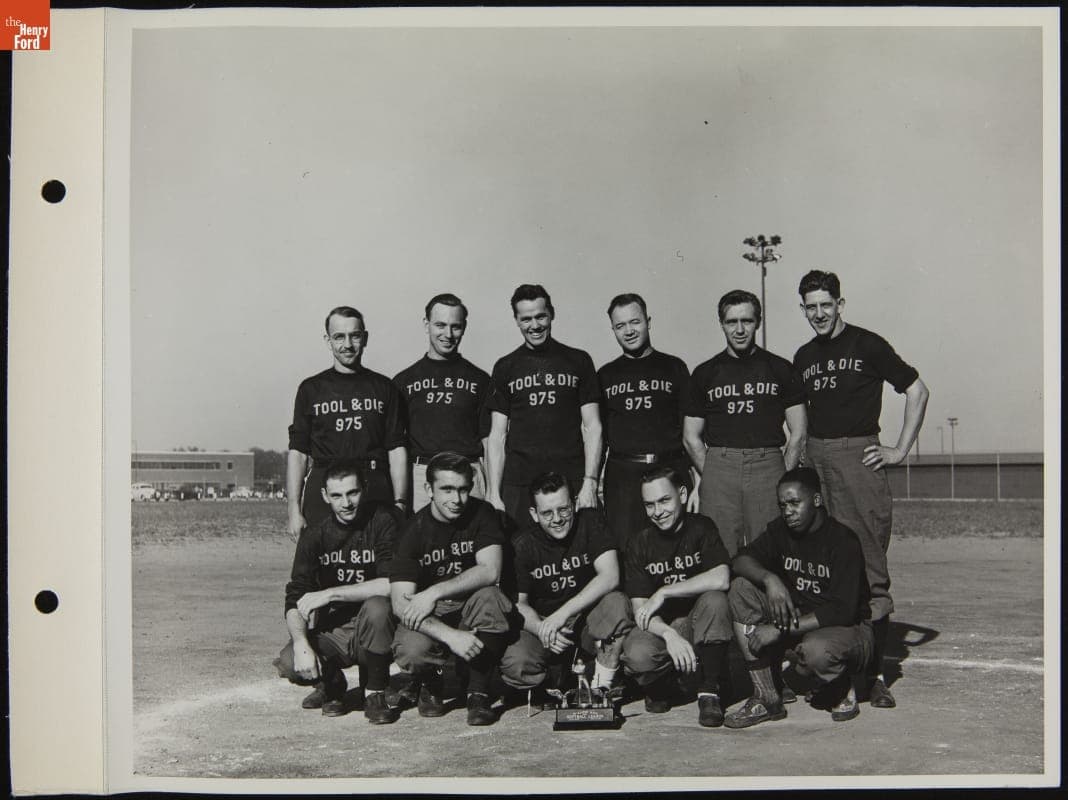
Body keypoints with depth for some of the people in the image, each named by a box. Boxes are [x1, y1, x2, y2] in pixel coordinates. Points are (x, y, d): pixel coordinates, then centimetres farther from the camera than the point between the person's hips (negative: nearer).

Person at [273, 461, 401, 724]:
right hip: (332, 630, 3)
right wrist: (301, 644, -23)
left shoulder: (383, 522, -11)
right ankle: (330, 684, 13)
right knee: (288, 663, -24)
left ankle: (375, 692, -11)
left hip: (373, 630, -3)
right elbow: (295, 599, -4)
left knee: (377, 607, -36)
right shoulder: (314, 535, 1)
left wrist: (330, 594, -22)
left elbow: (392, 584, -23)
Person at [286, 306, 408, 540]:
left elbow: (396, 450, 8)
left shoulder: (384, 387, 11)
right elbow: (298, 452, 7)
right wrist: (294, 510, -1)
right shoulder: (311, 388, 10)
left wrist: (400, 503, -2)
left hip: (376, 493, 0)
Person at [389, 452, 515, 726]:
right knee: (410, 652, -32)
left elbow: (490, 571, -20)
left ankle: (478, 692, -15)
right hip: (430, 619, -1)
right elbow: (400, 603, -20)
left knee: (490, 597, -32)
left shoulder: (481, 514, -8)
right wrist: (450, 635, -34)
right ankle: (428, 683, 7)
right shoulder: (414, 530, -12)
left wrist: (434, 593, -28)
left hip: (471, 611, 1)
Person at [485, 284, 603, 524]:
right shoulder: (505, 367, 9)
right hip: (518, 485, 1)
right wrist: (493, 494, 0)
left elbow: (592, 427, 4)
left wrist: (590, 482, -7)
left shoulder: (579, 361, 7)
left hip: (571, 483, -1)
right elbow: (497, 435, 8)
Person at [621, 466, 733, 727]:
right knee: (636, 655, -32)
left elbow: (721, 579, -25)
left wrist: (663, 592, -21)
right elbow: (640, 609, -8)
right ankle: (660, 687, 6)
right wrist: (670, 635, -28)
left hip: (701, 622, -1)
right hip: (661, 626, 1)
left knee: (715, 600, -33)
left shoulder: (702, 528, -6)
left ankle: (709, 692, -19)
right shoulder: (639, 545, -1)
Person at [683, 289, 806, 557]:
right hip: (718, 467, 1)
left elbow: (798, 433, 9)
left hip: (768, 465, -1)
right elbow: (691, 437, 13)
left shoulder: (780, 369, 10)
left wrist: (783, 480, 1)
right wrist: (711, 477, 3)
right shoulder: (705, 373, 12)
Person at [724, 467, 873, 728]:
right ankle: (766, 699, -14)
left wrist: (781, 630, -29)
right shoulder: (782, 530, 0)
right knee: (741, 588, -15)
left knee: (815, 651, -41)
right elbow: (740, 560, -8)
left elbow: (841, 612, -26)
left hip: (848, 629, -6)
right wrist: (769, 578, -30)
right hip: (798, 621, 6)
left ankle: (842, 690, 1)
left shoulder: (843, 540, -19)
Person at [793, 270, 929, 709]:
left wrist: (900, 450, -3)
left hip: (859, 457, -5)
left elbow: (917, 391, 1)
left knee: (869, 571, -6)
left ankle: (875, 672, -2)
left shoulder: (867, 345, 0)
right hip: (815, 460, 5)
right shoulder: (804, 357, 16)